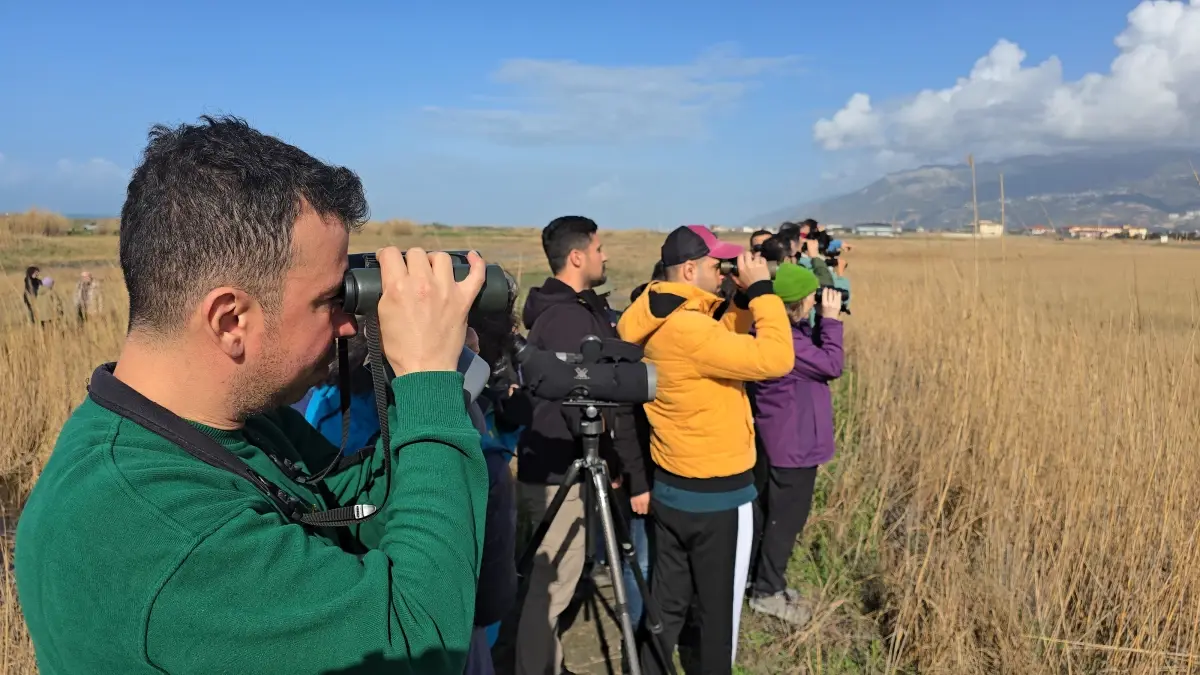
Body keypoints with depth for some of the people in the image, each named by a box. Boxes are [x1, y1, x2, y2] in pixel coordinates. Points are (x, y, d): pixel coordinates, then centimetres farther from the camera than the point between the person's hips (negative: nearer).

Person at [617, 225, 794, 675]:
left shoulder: (658, 325, 5)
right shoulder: (688, 328, -24)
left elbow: (718, 347, 15)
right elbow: (776, 359, -27)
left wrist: (742, 301, 5)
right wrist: (761, 290, -17)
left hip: (670, 487, 8)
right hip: (717, 495, -8)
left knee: (666, 603, 18)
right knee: (720, 608, 12)